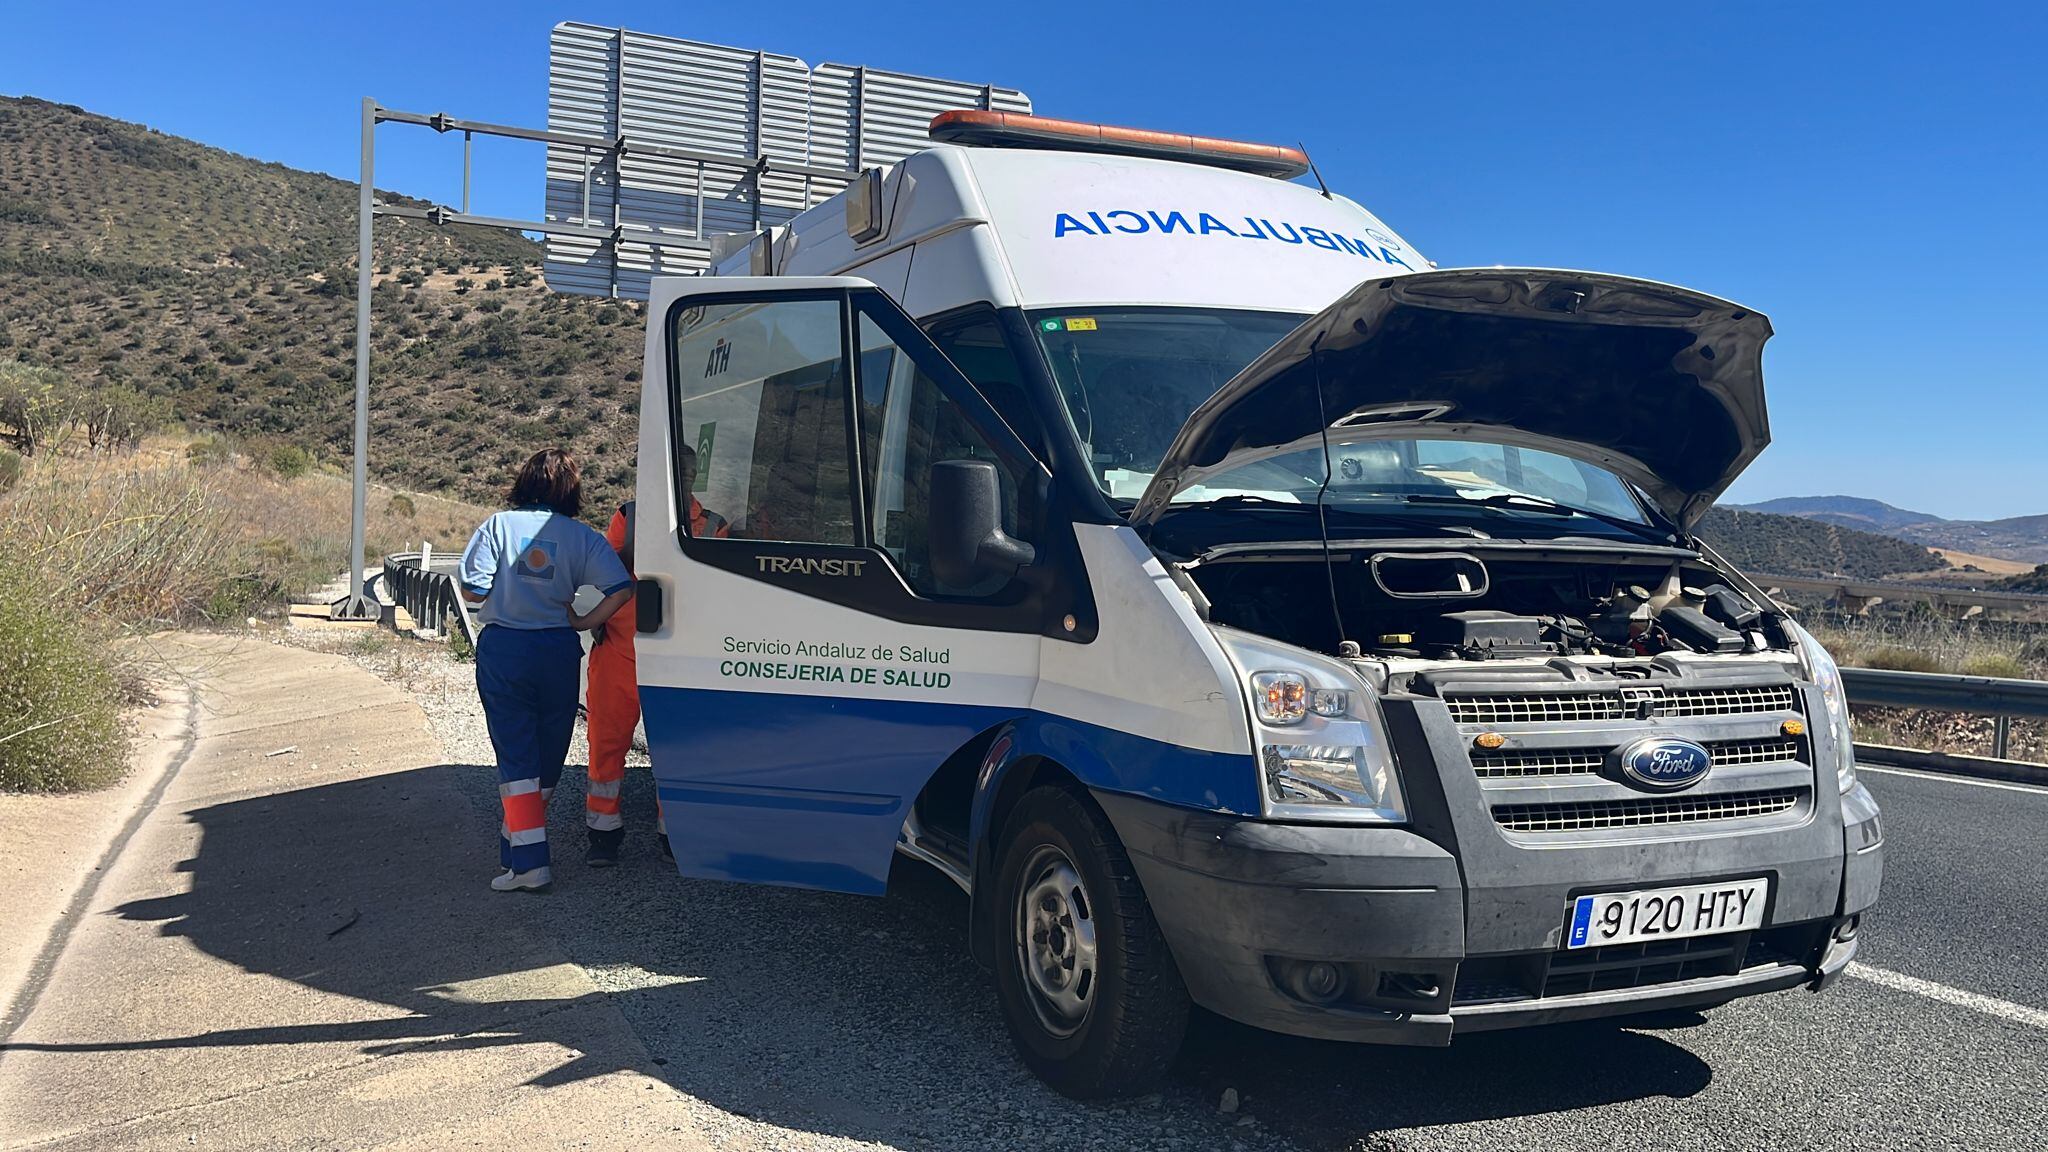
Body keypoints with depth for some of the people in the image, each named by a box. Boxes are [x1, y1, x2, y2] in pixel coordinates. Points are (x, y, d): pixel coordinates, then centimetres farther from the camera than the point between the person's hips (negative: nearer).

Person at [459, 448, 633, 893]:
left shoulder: (500, 525, -4)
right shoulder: (582, 536, -1)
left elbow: (473, 590, -9)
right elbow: (621, 589, -12)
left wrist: (508, 593, 10)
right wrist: (585, 622, 1)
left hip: (503, 651, -1)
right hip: (558, 651, 1)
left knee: (516, 756, 0)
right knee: (549, 755, 17)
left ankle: (529, 863, -6)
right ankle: (518, 840, 30)